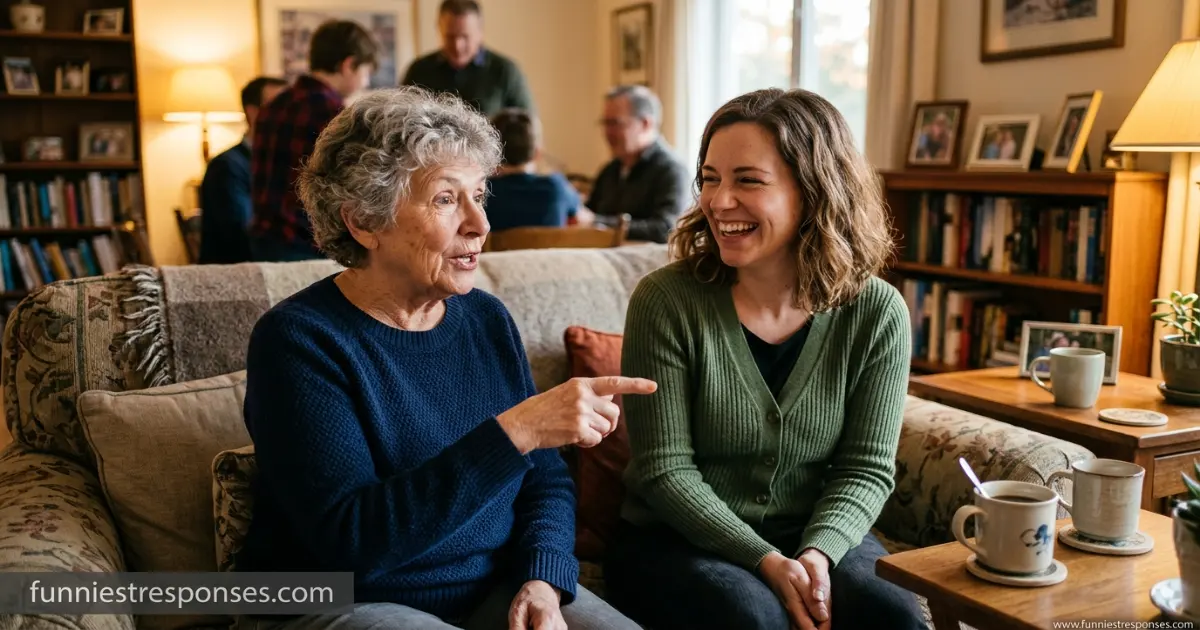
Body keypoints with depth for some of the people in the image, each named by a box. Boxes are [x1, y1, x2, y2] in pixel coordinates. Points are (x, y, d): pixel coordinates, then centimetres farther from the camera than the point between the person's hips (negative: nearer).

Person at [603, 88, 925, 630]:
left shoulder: (877, 313, -5)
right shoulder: (666, 300, -13)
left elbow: (866, 468, -2)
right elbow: (665, 469, -12)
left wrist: (818, 553, -20)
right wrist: (766, 560, -21)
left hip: (817, 534, 3)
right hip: (676, 539, -2)